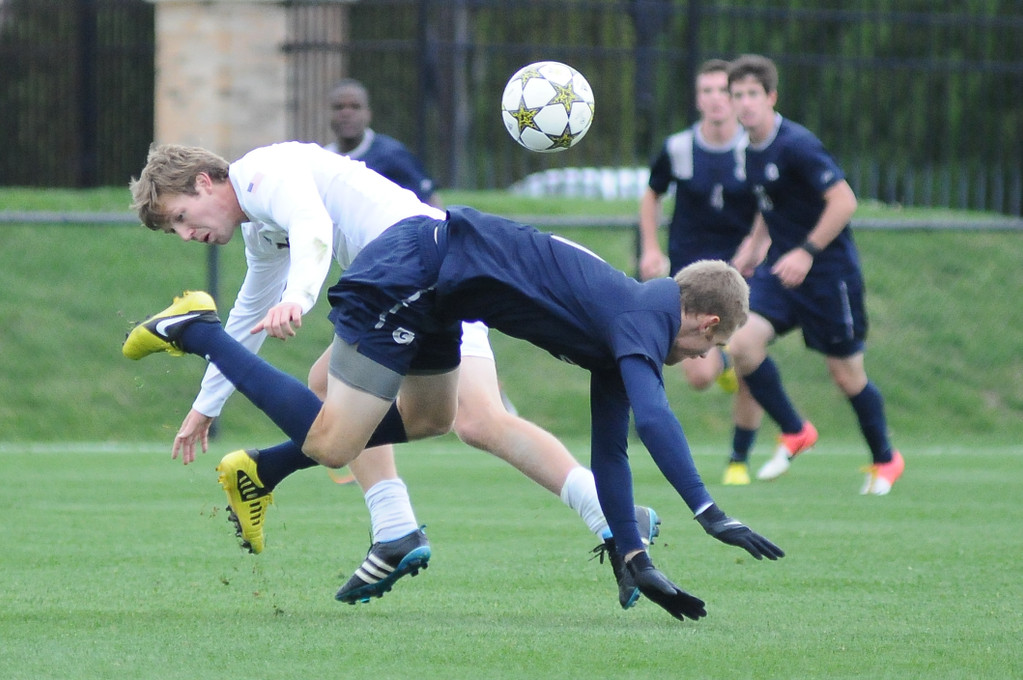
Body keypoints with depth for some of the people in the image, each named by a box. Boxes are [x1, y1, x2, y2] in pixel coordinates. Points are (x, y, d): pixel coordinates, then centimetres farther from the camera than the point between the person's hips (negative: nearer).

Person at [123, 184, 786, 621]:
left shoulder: (624, 322, 15)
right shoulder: (645, 321, -11)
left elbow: (610, 449, 20)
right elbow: (652, 417, -30)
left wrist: (636, 559, 17)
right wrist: (710, 513, -32)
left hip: (432, 279, 10)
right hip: (408, 274, -10)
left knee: (429, 418, 28)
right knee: (331, 445, -10)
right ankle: (194, 330, -4)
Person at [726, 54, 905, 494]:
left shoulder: (796, 145, -20)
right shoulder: (751, 149, 6)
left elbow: (844, 201, -23)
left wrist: (807, 252, -24)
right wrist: (755, 242, 15)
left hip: (828, 271, -7)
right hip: (780, 268, 7)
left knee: (846, 375, 2)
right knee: (743, 343, -15)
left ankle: (885, 460, 25)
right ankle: (794, 433, 4)